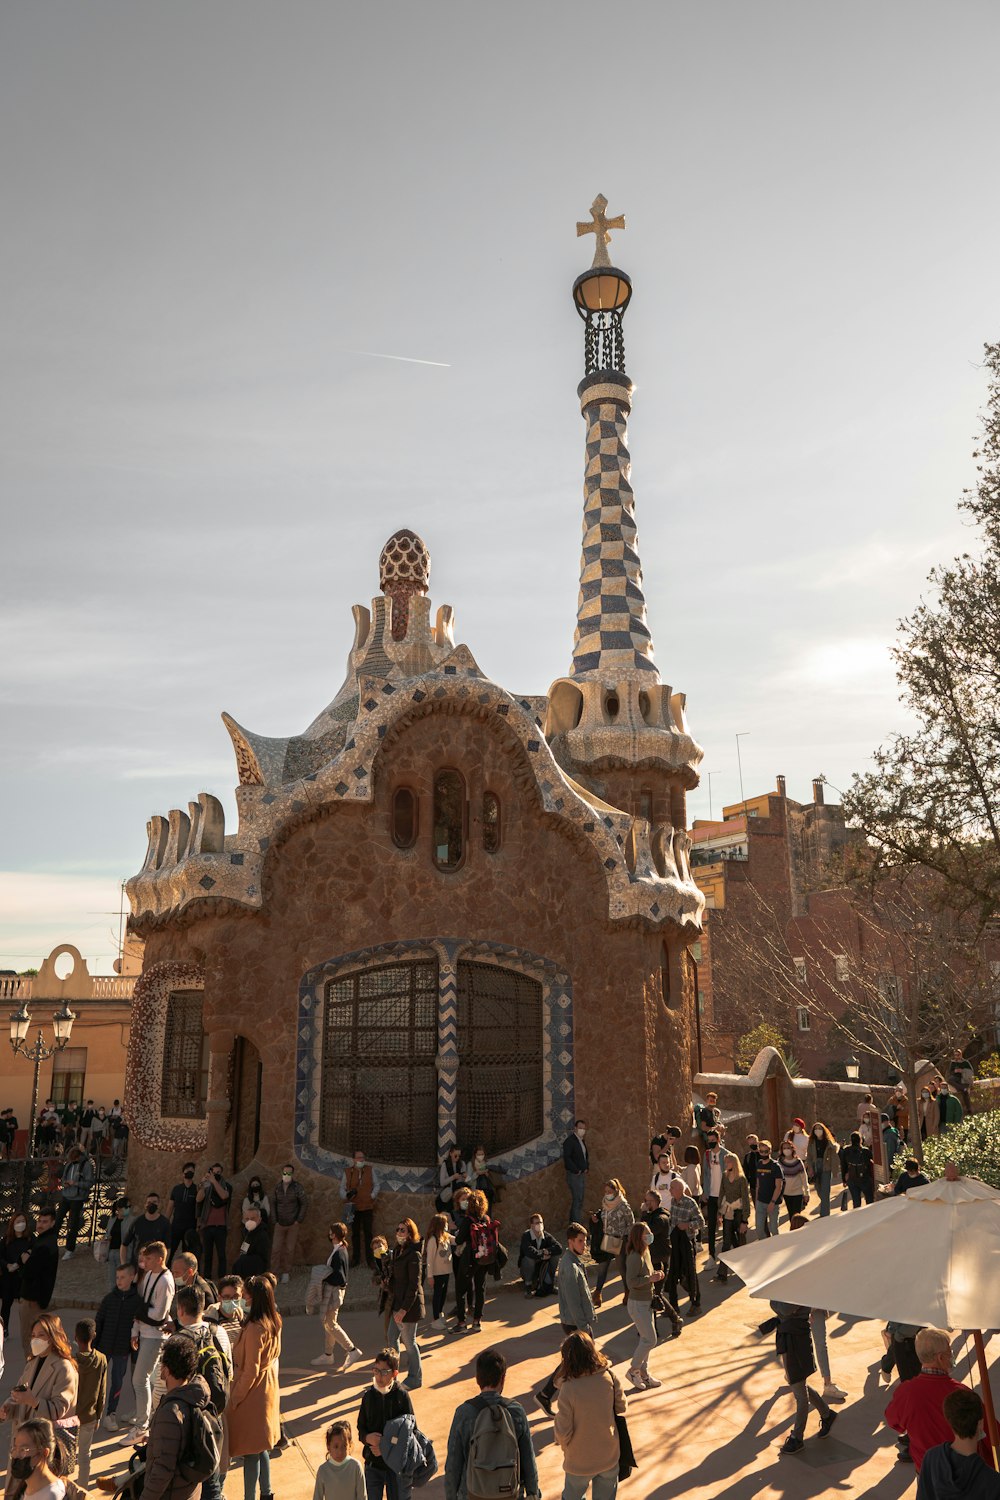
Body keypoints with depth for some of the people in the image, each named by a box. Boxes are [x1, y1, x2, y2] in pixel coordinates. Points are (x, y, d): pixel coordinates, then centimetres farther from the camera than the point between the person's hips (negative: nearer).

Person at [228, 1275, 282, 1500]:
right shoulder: (275, 1322, -2)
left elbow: (251, 1371, -22)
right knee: (260, 1447, 21)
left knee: (251, 1451, 3)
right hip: (268, 1388, 9)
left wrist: (235, 1398, -12)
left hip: (252, 1392, -9)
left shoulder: (255, 1329, -27)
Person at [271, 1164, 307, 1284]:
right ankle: (276, 1272, 9)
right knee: (276, 1249, -1)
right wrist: (275, 1220, 2)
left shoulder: (298, 1187, -8)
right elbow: (275, 1204, 9)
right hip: (280, 1224, 2)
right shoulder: (277, 1188, 2)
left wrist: (298, 1220, -7)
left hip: (293, 1224, -2)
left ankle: (286, 1272, 17)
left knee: (290, 1249, 4)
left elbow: (303, 1204, -4)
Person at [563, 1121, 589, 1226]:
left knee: (580, 1200, 12)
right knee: (577, 1200, -9)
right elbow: (566, 1157, -20)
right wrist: (576, 1170, -17)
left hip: (582, 1174, 9)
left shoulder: (582, 1141, 14)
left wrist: (587, 1167, 10)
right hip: (574, 1175, -9)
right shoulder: (570, 1141, -14)